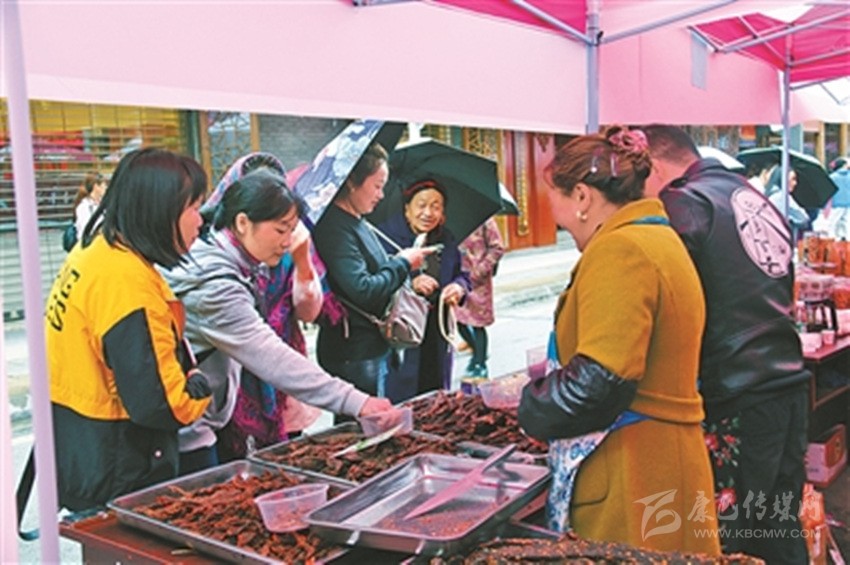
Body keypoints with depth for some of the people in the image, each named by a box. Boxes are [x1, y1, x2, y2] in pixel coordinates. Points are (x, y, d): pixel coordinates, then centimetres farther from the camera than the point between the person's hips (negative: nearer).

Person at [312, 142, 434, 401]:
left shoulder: (358, 223, 11)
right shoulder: (335, 228, -20)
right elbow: (363, 290, -26)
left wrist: (399, 261, 4)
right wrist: (402, 263, -13)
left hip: (374, 346, 10)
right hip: (354, 356, -10)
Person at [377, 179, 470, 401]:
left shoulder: (446, 241, 12)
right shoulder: (386, 235, -8)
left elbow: (462, 275, 19)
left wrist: (460, 287, -4)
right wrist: (410, 283, -27)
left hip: (437, 341, 6)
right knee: (397, 403, -3)